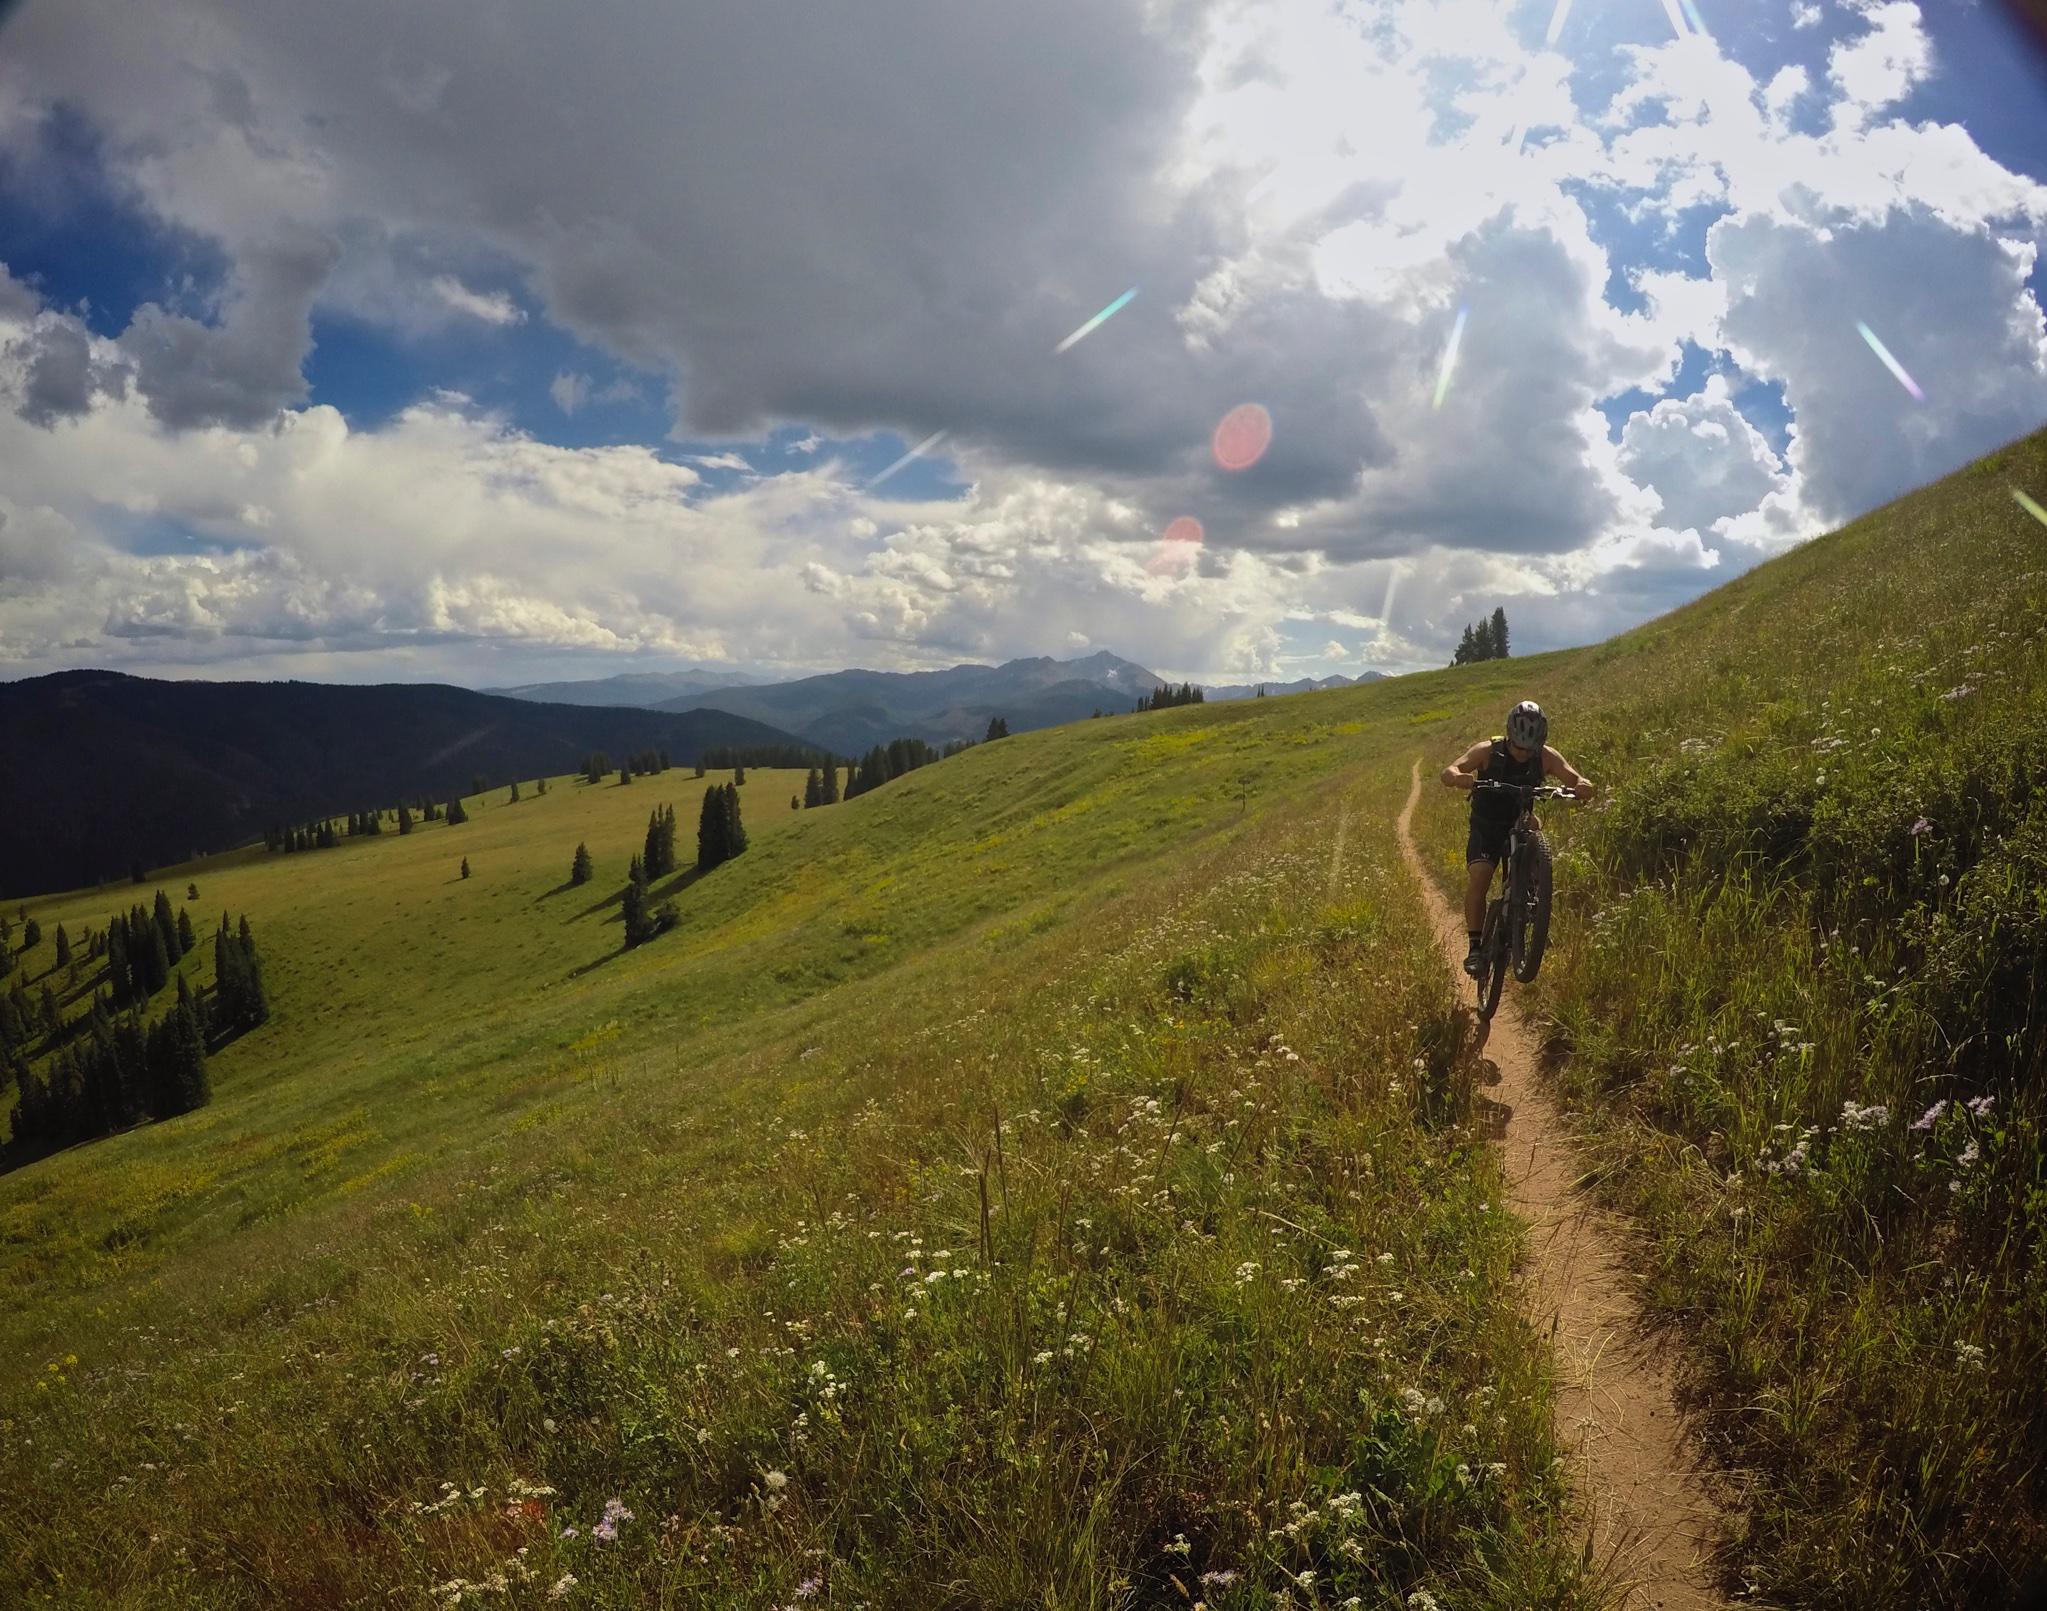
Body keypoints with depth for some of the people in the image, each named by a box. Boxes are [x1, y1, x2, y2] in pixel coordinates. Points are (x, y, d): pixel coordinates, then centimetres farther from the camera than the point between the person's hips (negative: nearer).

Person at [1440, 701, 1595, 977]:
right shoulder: (1488, 751, -17)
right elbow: (1448, 772, -30)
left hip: (1520, 827, 3)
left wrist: (1582, 787, -46)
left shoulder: (1546, 757, -12)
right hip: (1486, 829, -3)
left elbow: (1577, 780, -21)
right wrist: (1460, 778, -55)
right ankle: (1475, 948, -22)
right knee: (1479, 876, -24)